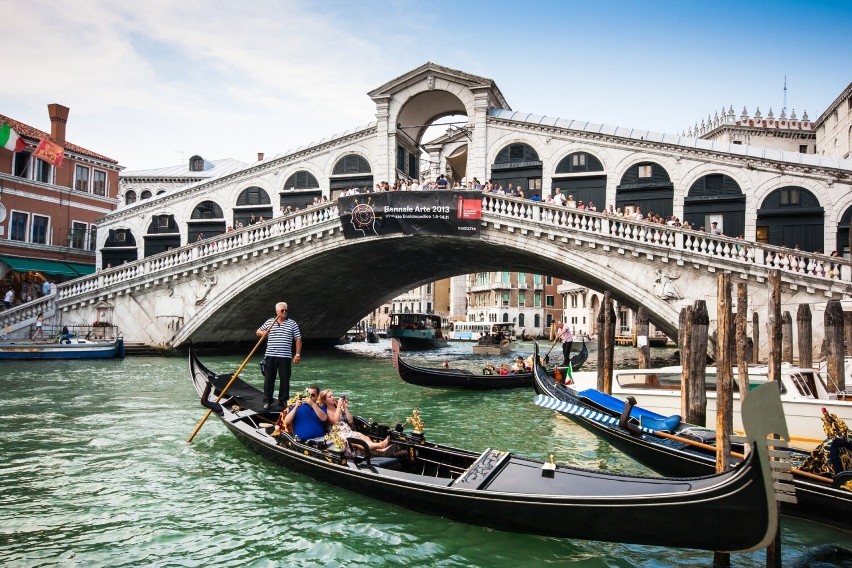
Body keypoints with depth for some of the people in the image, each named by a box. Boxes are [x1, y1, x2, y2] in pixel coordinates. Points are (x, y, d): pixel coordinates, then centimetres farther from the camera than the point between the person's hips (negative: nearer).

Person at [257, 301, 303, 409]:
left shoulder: (292, 324, 3)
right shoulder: (269, 322, 7)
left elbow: (298, 339, 4)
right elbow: (258, 332, 18)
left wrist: (297, 354, -2)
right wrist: (264, 333, -6)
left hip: (285, 357, -1)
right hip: (270, 356, 1)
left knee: (285, 379, 4)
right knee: (269, 378, 5)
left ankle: (283, 400, 17)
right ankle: (267, 400, 16)